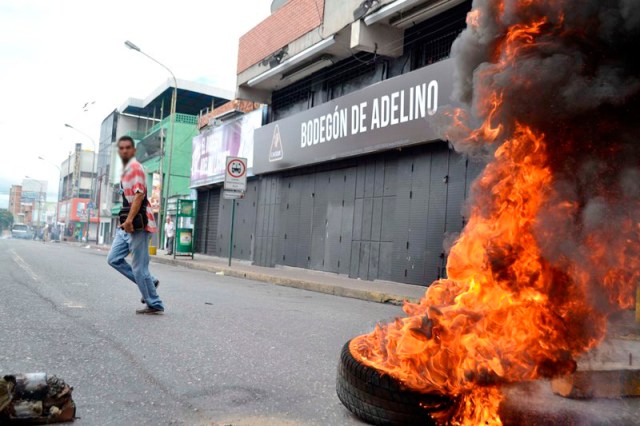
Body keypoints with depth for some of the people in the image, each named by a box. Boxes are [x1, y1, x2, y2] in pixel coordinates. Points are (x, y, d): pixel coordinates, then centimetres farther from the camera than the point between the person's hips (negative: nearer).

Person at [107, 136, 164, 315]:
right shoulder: (126, 169, 20)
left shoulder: (135, 167, -10)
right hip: (127, 225, 10)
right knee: (114, 259, 9)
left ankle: (155, 305, 6)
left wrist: (129, 220, -28)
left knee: (139, 267, -5)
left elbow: (139, 194, -22)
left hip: (137, 224, -10)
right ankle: (149, 282, 17)